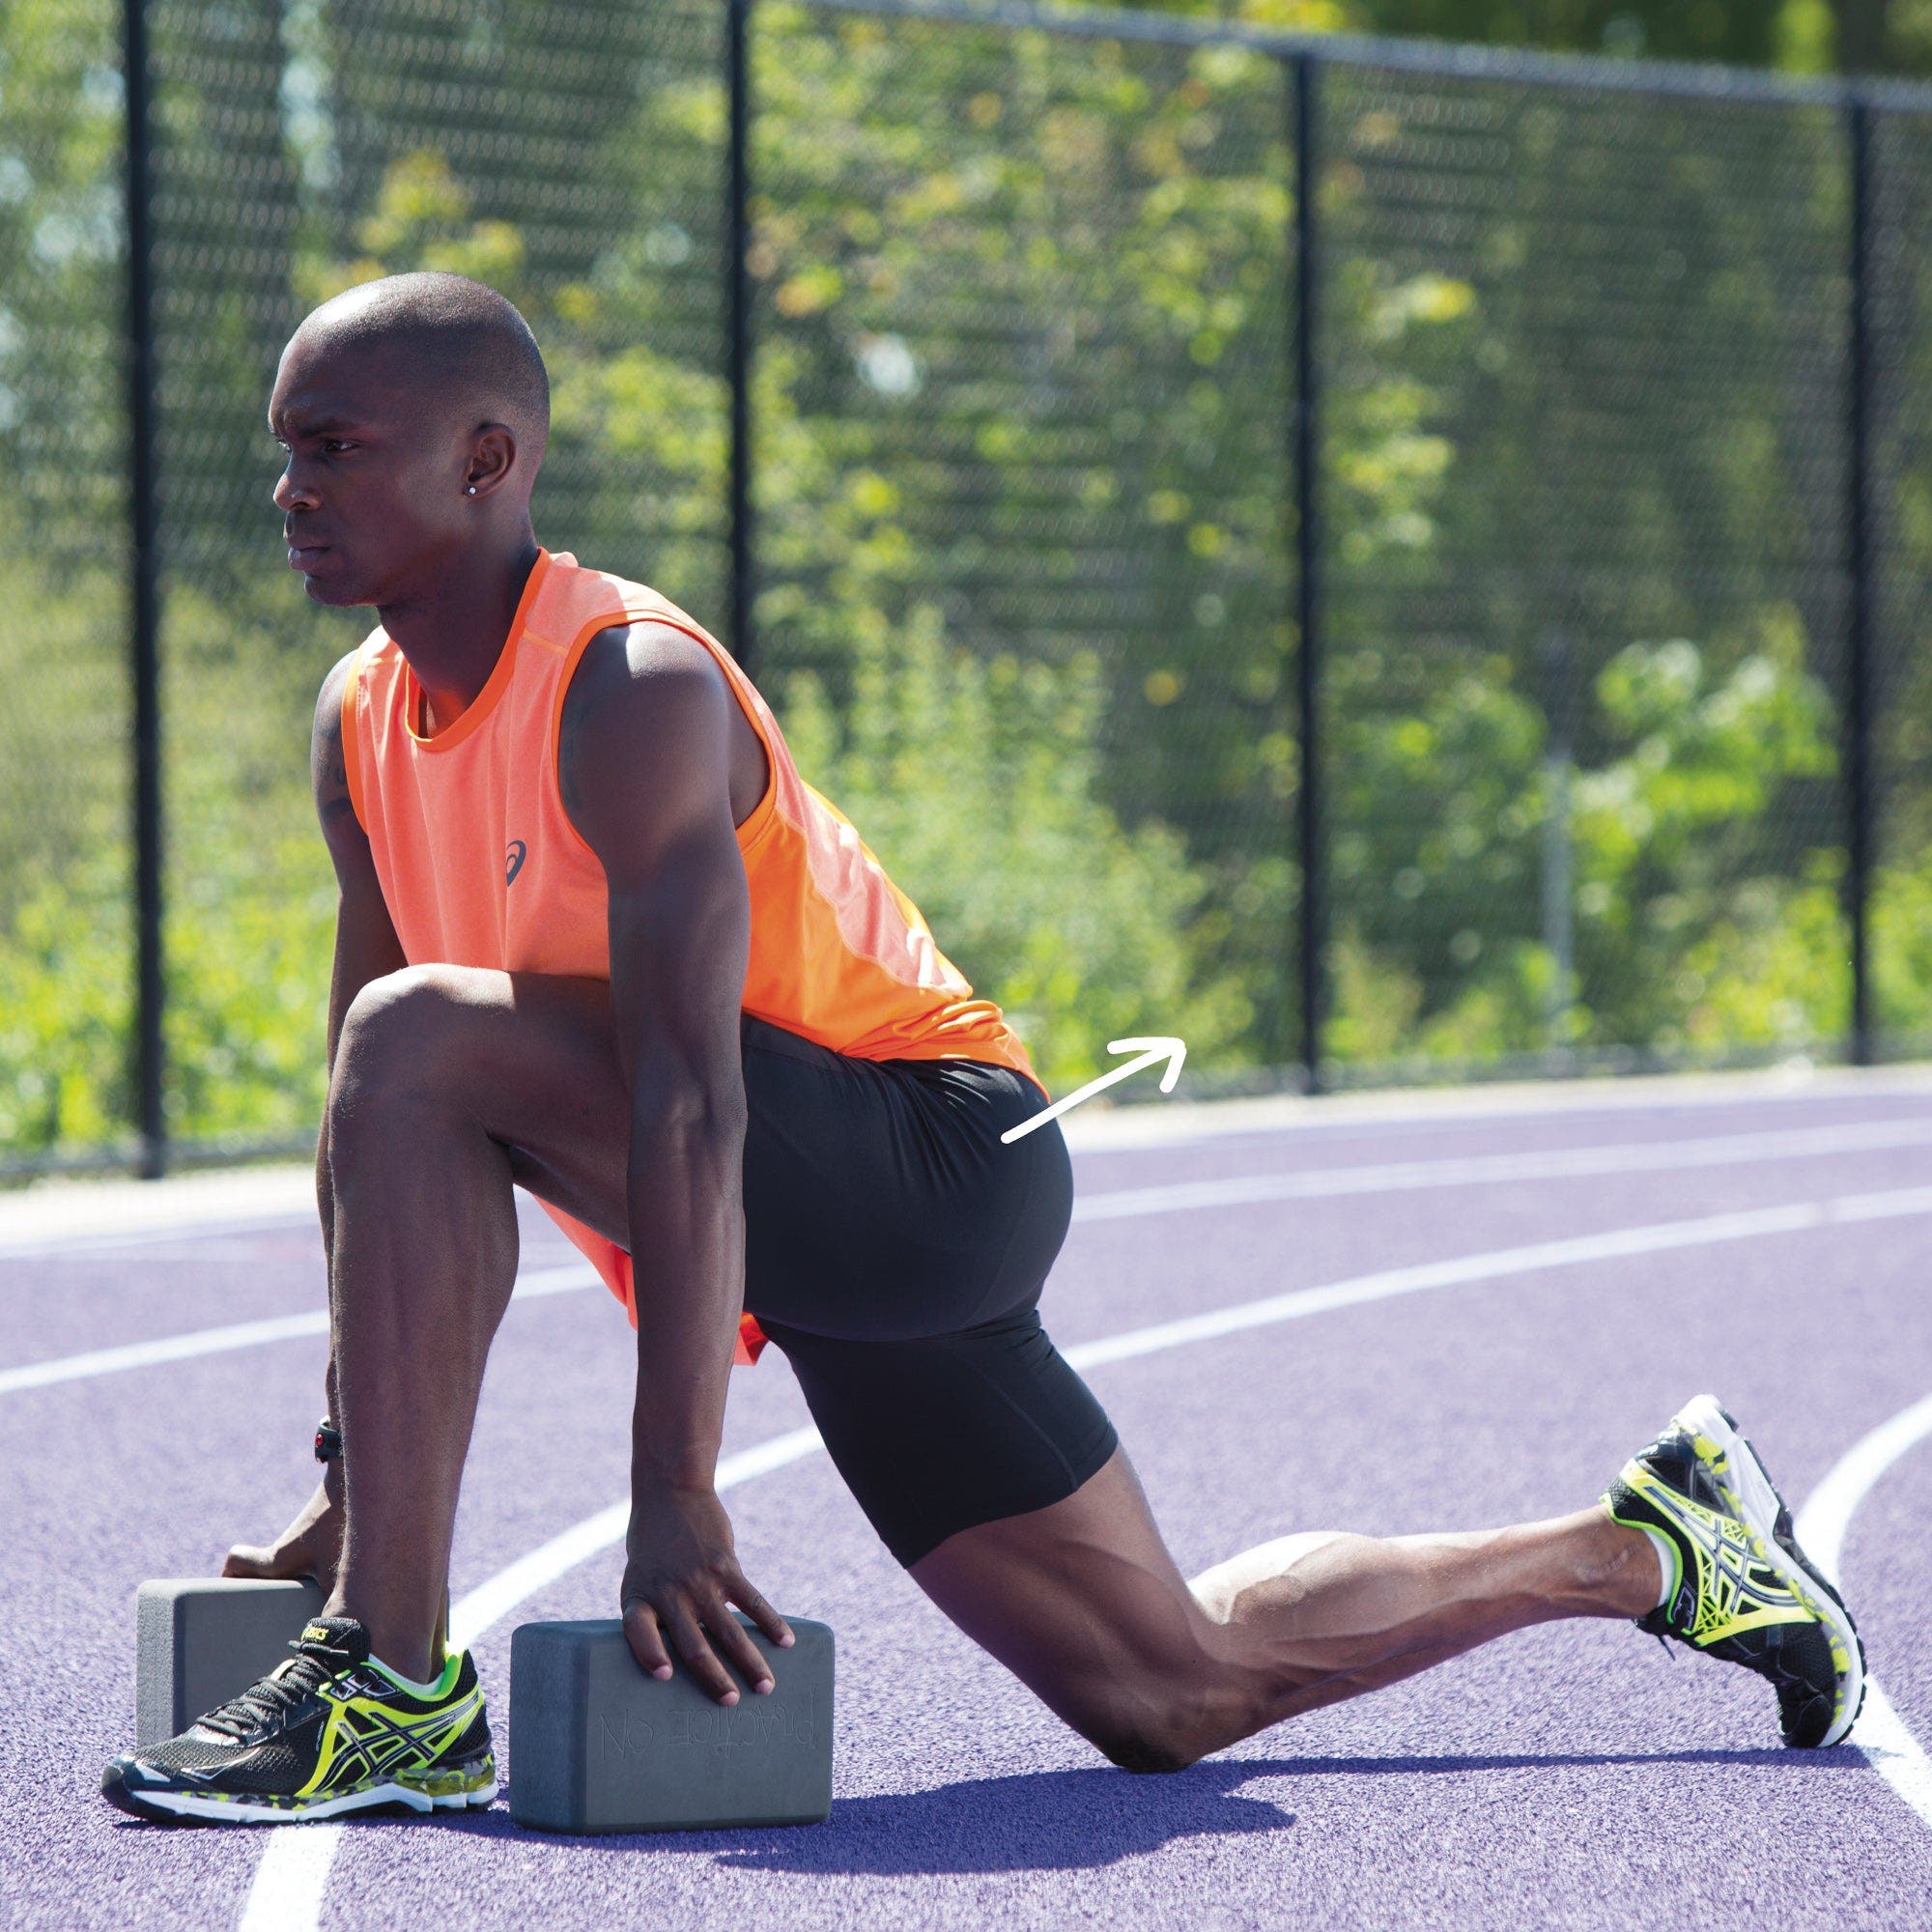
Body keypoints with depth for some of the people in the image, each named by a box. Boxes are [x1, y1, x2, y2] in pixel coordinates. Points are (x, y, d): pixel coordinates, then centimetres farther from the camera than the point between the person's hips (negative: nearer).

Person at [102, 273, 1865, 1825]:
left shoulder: (632, 692, -20)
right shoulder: (365, 725, 6)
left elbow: (686, 1099, -29)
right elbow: (371, 1143, 11)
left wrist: (675, 1500, -34)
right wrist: (355, 1488, 9)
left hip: (933, 1161, -9)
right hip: (828, 1239, 9)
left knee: (427, 1043, -28)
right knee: (1172, 1692, 12)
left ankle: (397, 1686, -28)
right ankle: (1642, 1547, 31)